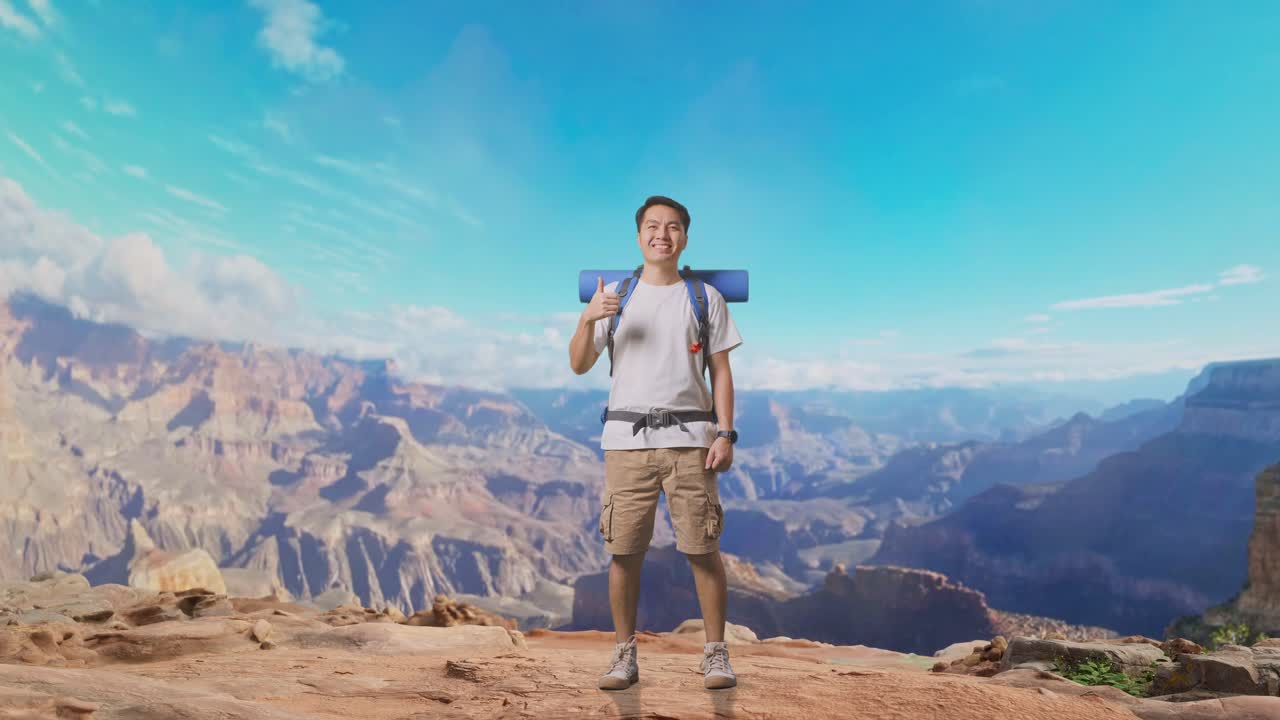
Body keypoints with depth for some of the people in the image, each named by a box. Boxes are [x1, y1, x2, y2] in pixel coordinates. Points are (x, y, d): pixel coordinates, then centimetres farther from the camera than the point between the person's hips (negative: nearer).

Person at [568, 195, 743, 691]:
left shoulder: (705, 298, 10)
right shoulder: (614, 296, 11)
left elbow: (721, 372, 7)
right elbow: (579, 366, 7)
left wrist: (725, 434, -3)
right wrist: (587, 319, -10)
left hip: (689, 437, 0)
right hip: (626, 438, 1)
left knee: (703, 549, 0)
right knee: (624, 552, 4)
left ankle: (716, 654, 17)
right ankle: (624, 655, 20)